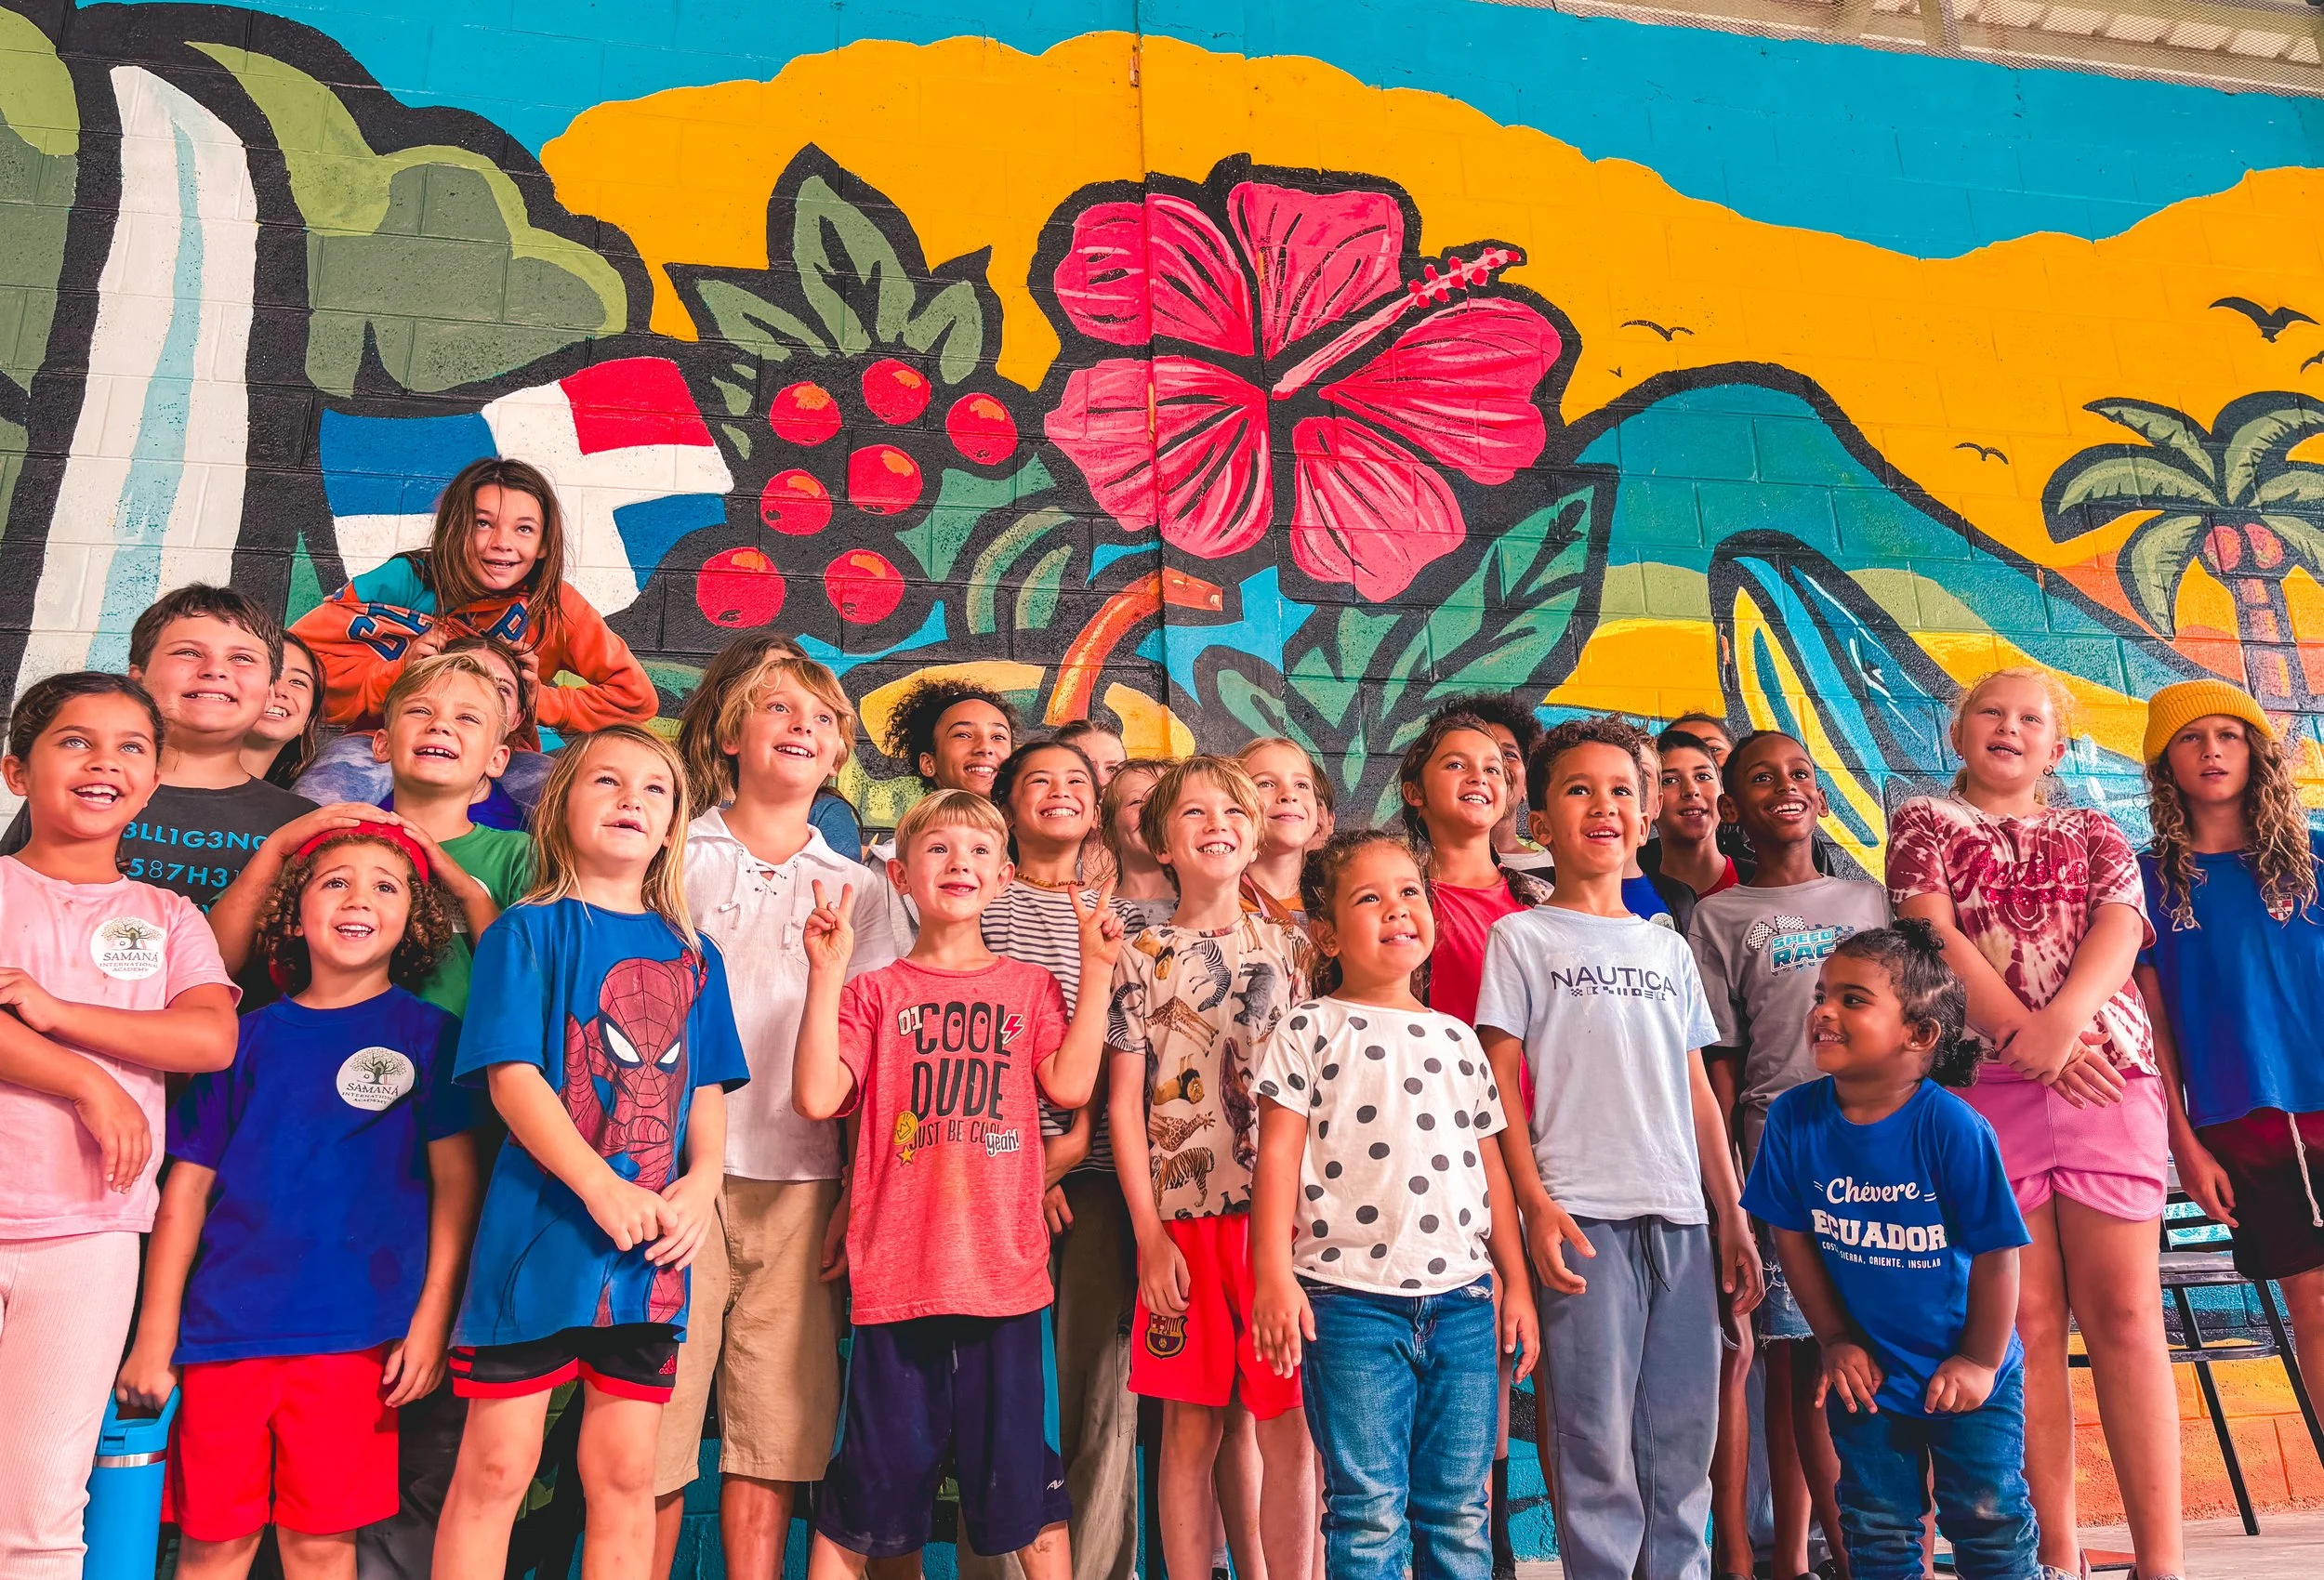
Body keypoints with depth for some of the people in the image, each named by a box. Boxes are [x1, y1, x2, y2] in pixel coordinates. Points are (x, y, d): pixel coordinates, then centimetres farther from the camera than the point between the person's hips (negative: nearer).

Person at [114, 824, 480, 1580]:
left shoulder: (428, 1034, 1)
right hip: (224, 1327, 2)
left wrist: (432, 1320, -8)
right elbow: (187, 1186, 7)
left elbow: (455, 1179, -2)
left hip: (353, 1332, -2)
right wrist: (154, 1335, 4)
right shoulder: (249, 1036, 7)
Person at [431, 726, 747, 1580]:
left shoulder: (692, 956, 12)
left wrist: (701, 1184, -8)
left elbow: (707, 1091, 11)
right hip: (542, 1230, -4)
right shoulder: (529, 930, -1)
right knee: (496, 1466, 4)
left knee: (626, 1473, 10)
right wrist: (603, 1188, -20)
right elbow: (512, 1077, -10)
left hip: (654, 1244, 4)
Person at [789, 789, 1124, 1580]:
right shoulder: (876, 991, 6)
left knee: (1020, 1473, 10)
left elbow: (1069, 1085, -4)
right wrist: (826, 972, -12)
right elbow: (818, 1096, -8)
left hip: (1004, 1269, 1)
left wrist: (1096, 967, -5)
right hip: (898, 1271, -1)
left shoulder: (1030, 986, 11)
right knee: (877, 1472, 9)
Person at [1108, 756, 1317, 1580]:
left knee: (1289, 1426, 3)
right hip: (1186, 1212, -1)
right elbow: (1125, 1102, 2)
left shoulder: (1287, 944, 9)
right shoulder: (1144, 957, 4)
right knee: (1192, 1427, 5)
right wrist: (1149, 1235, -4)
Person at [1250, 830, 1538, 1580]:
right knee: (1370, 1511, 1)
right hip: (1351, 1300, -4)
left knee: (1460, 1510, 10)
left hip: (1464, 1300, 4)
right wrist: (1273, 1271, -13)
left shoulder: (1456, 1037, 14)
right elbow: (1279, 1153, -5)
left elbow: (1489, 1164, 16)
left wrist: (1515, 1281, 14)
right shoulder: (1310, 1031, 0)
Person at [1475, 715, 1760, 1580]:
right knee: (1597, 1440, -2)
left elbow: (1698, 1091, 16)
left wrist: (1732, 1214, 12)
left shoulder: (1668, 947, 17)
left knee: (1685, 1438, 8)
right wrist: (1535, 1203, -11)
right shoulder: (1522, 937, 3)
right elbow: (1500, 1081, -2)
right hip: (1583, 1214, -4)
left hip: (1680, 1215, 5)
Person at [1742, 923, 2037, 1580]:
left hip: (1965, 1372, -3)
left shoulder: (1953, 1126, -24)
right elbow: (1792, 1235, -3)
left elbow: (1995, 1251, -16)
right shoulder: (1795, 1117, -13)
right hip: (1868, 1371, 3)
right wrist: (1837, 1340, 0)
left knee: (1987, 1521, 10)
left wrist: (1980, 1360, -9)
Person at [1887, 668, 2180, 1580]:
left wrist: (2062, 1022, -17)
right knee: (2028, 1316, -1)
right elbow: (1934, 937, 0)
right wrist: (2023, 1035, -12)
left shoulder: (2096, 835, 21)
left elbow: (2122, 930, 2)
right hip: (1984, 1082, -1)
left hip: (2108, 1073, 2)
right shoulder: (1926, 824, 15)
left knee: (2123, 1310, -3)